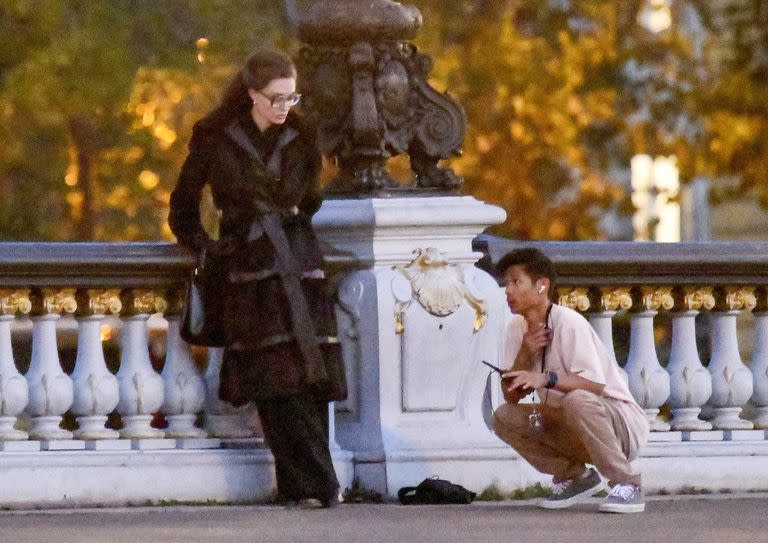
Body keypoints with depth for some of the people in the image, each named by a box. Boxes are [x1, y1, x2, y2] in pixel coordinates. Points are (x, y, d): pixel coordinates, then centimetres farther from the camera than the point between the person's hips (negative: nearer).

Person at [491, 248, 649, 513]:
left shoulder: (569, 323, -19)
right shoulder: (517, 329, 3)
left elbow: (595, 385, -28)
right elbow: (511, 396, 1)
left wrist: (547, 379, -40)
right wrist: (524, 356, -16)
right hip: (571, 429, 7)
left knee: (577, 401, -38)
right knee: (504, 417, -8)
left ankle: (626, 484, -20)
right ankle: (576, 476, 6)